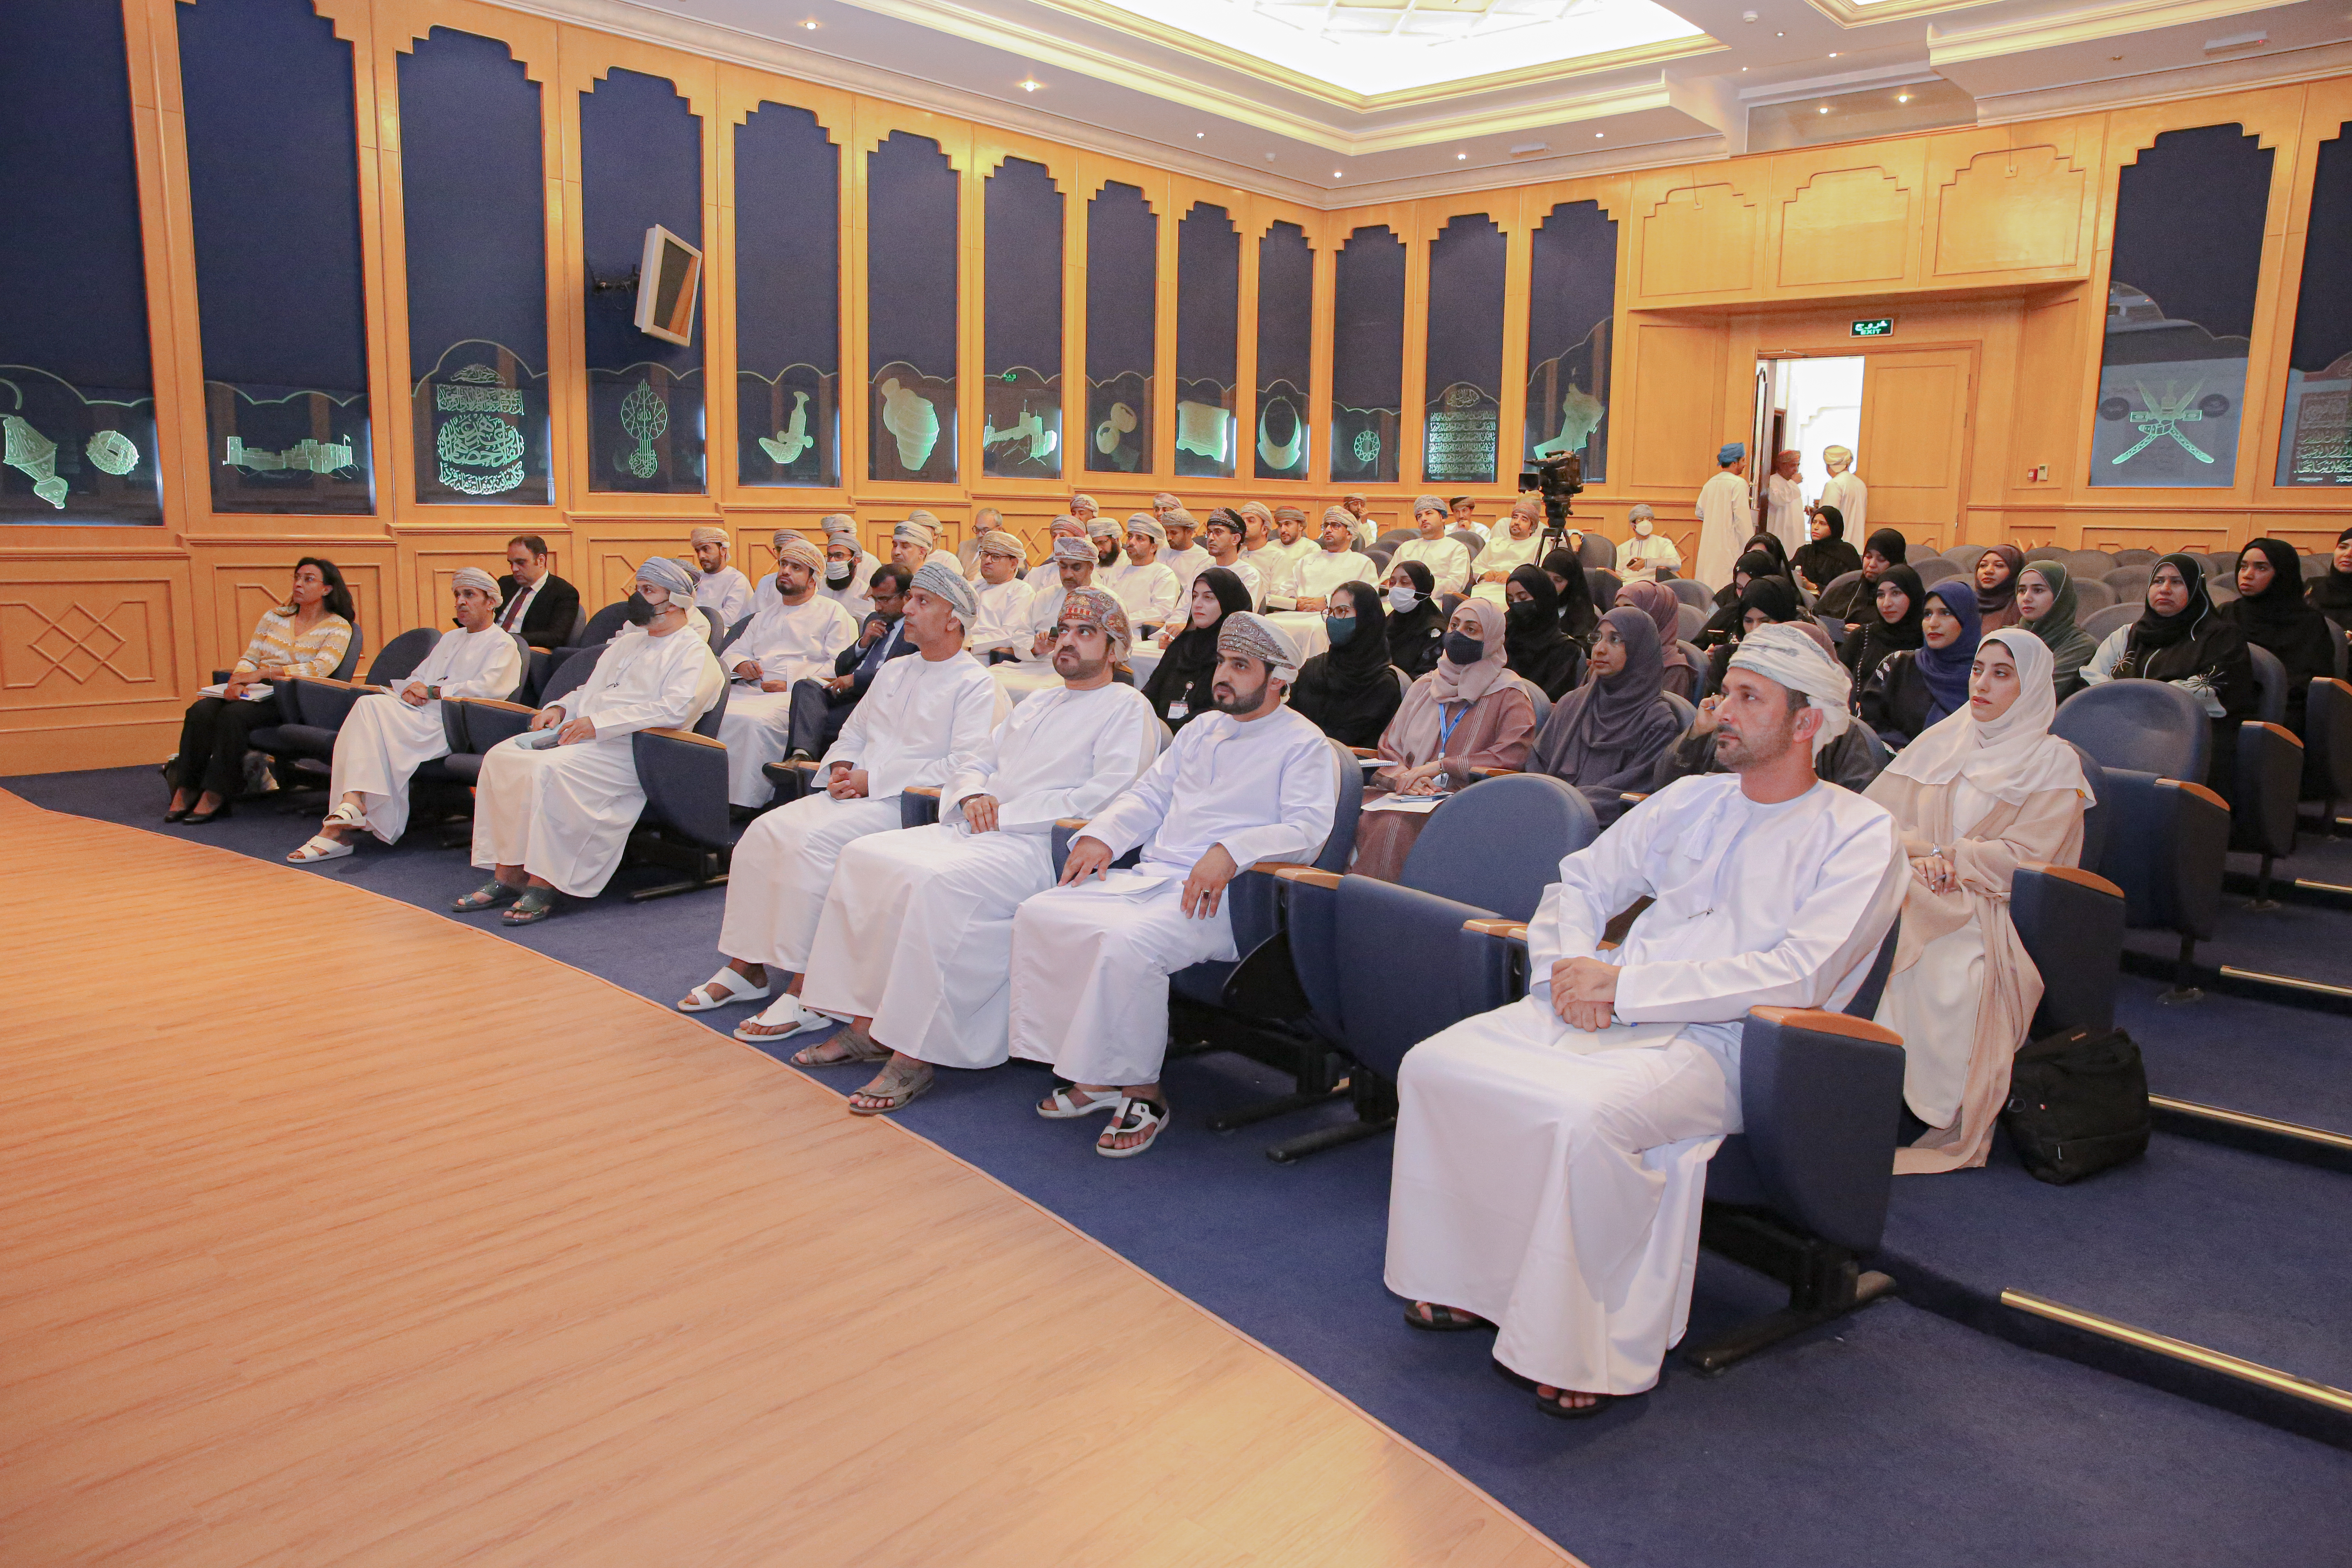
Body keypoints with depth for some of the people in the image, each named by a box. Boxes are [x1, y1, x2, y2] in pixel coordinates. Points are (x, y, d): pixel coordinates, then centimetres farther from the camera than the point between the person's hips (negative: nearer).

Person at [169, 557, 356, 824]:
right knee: (201, 710, -23)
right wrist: (238, 680, -10)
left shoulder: (338, 627, 2)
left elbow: (319, 669, -13)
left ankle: (216, 797, -27)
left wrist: (264, 673, -19)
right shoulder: (274, 617, 18)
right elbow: (249, 657, 13)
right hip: (257, 692, 5)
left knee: (234, 714, -32)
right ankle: (185, 792, -22)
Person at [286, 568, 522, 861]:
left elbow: (488, 689, -12)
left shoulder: (503, 645, 5)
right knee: (367, 704, -24)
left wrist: (433, 691, -8)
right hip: (419, 715, 7)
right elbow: (417, 677, 27)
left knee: (372, 707, -27)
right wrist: (410, 690, 2)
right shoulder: (450, 639, 32)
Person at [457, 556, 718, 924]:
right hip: (578, 734, 9)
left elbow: (675, 710, -18)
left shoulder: (694, 654, -2)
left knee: (550, 770, -32)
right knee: (501, 756, -11)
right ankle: (506, 874, -10)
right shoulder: (628, 642, 28)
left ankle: (544, 883, -24)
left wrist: (600, 723, -20)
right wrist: (560, 709, 9)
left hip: (626, 748, -9)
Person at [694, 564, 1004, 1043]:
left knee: (811, 842, -28)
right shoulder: (894, 672, 22)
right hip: (857, 793, 8)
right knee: (764, 832, -11)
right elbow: (854, 730, 30)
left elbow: (964, 766, -17)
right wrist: (842, 766, 5)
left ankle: (806, 994, -22)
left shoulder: (976, 687, -5)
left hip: (908, 805, -8)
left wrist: (873, 779, -15)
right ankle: (747, 965, -1)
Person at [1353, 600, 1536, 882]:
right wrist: (1403, 778, -7)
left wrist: (1441, 766, -14)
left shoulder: (1508, 696, 6)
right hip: (1407, 794, 5)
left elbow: (1515, 755, -11)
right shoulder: (1425, 687, 22)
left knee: (1395, 826, -35)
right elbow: (1389, 745, 17)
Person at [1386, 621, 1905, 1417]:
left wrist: (1623, 984, -16)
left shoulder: (1860, 834, 1)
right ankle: (1469, 1280, 3)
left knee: (1584, 1118, -35)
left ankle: (1595, 1349, -16)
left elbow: (1799, 975, -13)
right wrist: (1568, 972, -1)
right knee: (1434, 1065, -12)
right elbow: (1580, 882, 23)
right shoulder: (1689, 801, 19)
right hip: (1606, 1011, 6)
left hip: (1721, 1039, -6)